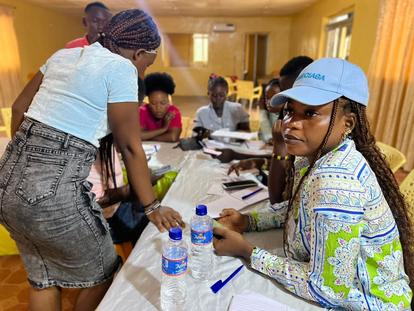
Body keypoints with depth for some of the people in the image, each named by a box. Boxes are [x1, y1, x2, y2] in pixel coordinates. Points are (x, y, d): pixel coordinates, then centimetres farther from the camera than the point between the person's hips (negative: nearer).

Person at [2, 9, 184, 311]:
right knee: (101, 273, 17)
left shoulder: (63, 55, 14)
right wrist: (152, 207, -2)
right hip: (52, 191, -8)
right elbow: (130, 146, -11)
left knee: (43, 277, 27)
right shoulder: (120, 67, -9)